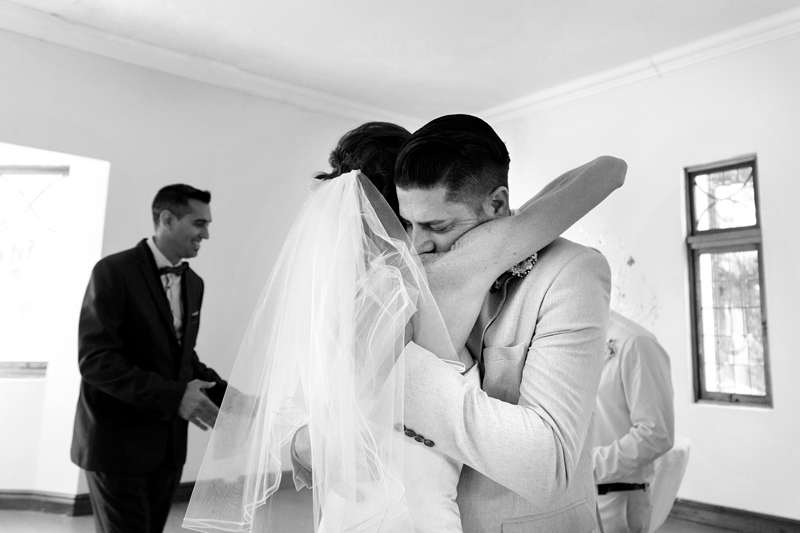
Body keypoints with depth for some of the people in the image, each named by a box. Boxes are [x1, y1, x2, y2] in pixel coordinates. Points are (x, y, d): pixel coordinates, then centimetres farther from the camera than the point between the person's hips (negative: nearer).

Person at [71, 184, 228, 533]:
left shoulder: (193, 282, 8)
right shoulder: (114, 271, -13)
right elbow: (95, 359, -19)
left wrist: (224, 394, -1)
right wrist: (173, 396, -25)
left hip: (168, 446, 6)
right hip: (118, 444, -6)